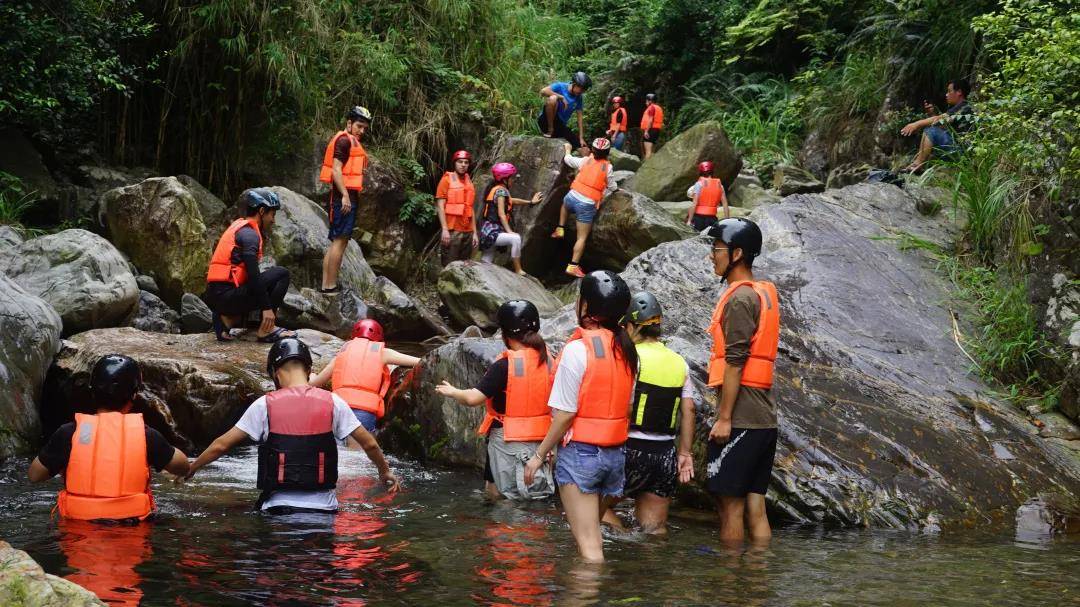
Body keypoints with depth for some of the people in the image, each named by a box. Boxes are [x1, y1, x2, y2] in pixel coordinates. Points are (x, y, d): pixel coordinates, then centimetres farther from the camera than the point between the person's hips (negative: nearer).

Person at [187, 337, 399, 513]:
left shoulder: (264, 405, 1)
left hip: (279, 506, -1)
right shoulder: (332, 402, 4)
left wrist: (190, 470, 22)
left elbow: (221, 445, 7)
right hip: (323, 505, 1)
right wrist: (385, 472, 27)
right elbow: (369, 444, 9)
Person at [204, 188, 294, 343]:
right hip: (227, 295, -9)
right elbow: (253, 274, -18)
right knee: (281, 274, -4)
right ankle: (266, 330, -7)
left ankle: (228, 318, 8)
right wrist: (267, 308, -16)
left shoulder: (239, 226, 21)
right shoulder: (249, 233, -9)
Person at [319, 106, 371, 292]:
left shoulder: (351, 142, 23)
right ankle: (331, 286, -15)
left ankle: (326, 285, 11)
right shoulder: (345, 140, -8)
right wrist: (345, 195, -23)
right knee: (340, 240, -12)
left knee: (336, 241, 10)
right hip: (344, 196, -11)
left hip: (346, 196, 11)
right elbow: (336, 170, -17)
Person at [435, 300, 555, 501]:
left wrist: (452, 392, -1)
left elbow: (472, 399, -19)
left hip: (509, 441, -6)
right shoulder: (547, 360, -1)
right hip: (541, 441, 6)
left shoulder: (505, 366, -18)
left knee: (495, 492, 7)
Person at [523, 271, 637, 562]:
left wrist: (539, 455, -5)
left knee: (588, 544, -4)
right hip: (615, 454, 7)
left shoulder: (578, 349, -16)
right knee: (592, 533, 21)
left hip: (581, 452, -7)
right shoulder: (626, 349, 3)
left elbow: (565, 415, -15)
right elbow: (627, 408, 8)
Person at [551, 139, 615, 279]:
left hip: (572, 196, 3)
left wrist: (567, 149, 41)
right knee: (582, 238, 2)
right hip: (588, 204, -3)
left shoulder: (586, 160, 6)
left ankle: (560, 229, 34)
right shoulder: (607, 167, -1)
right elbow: (612, 187, 8)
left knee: (564, 205, 42)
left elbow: (567, 159, 22)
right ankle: (573, 266, -4)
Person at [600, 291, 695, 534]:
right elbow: (688, 410, 7)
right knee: (655, 528, 10)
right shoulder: (680, 363, 9)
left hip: (632, 450, -6)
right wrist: (685, 453, 10)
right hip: (665, 454, 6)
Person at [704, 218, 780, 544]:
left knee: (730, 504, -3)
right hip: (764, 418, 9)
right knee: (755, 507, 9)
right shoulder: (764, 293, 17)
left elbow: (735, 362, -17)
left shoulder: (739, 298, -12)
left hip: (740, 419, -9)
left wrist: (724, 418, -16)